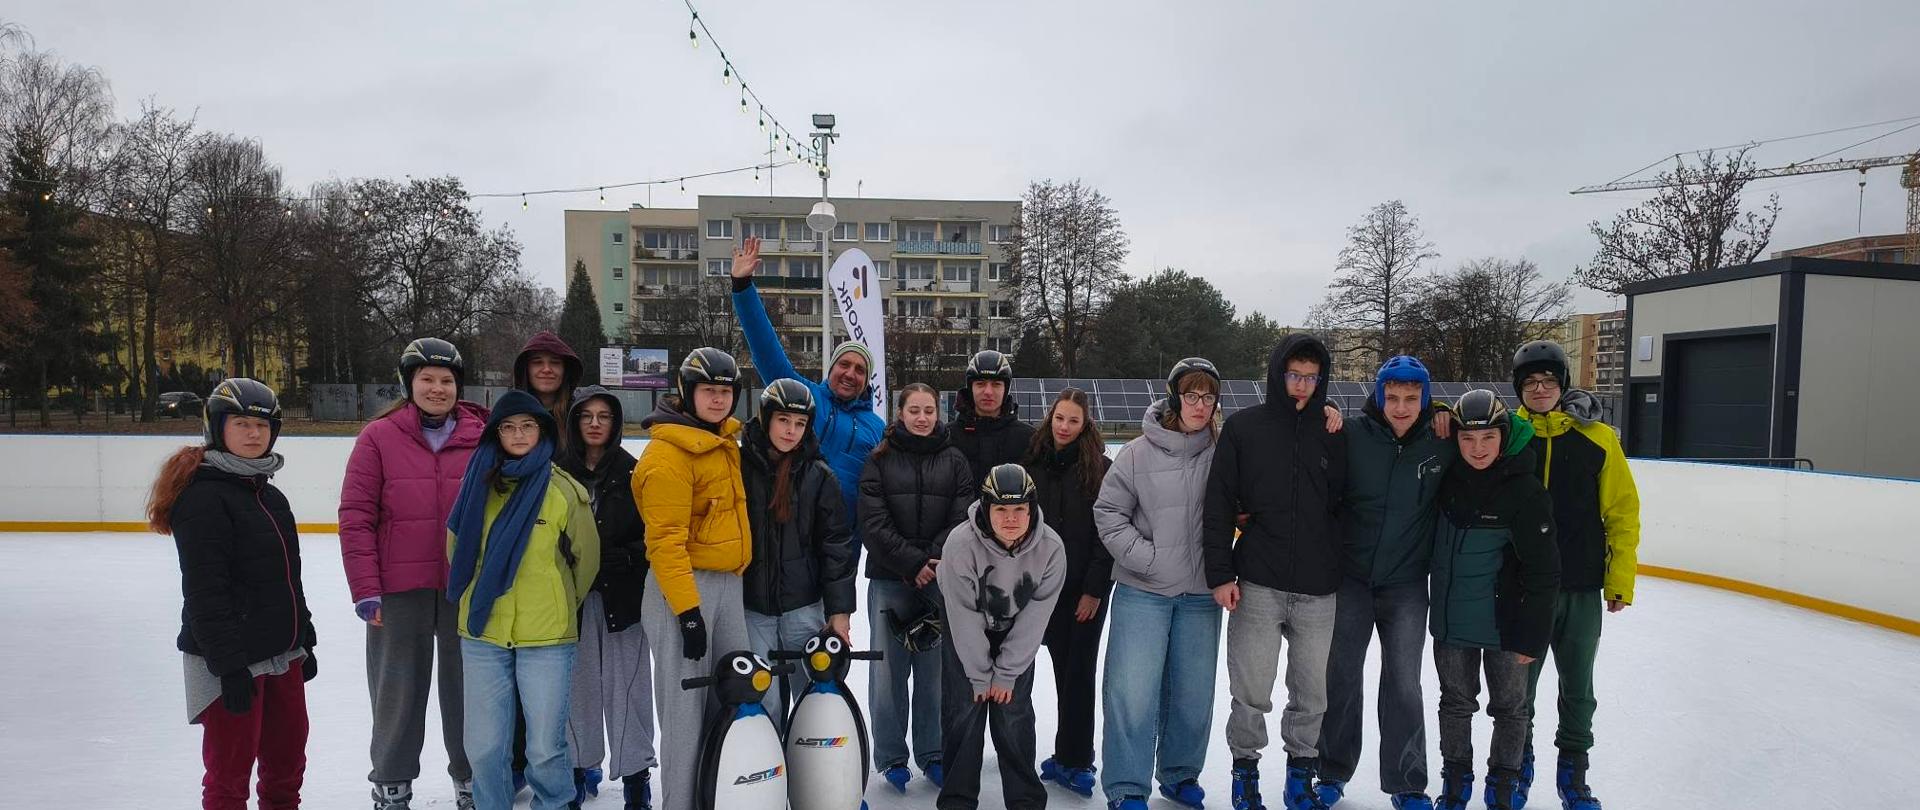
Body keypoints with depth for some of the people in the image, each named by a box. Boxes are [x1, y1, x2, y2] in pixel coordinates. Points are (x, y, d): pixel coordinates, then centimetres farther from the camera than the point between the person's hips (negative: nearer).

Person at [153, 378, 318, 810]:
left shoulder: (270, 495, 12)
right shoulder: (202, 495, -15)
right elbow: (205, 592, -20)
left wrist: (304, 642, 19)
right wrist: (229, 664, -22)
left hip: (281, 654, 8)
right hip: (231, 662, -8)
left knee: (288, 760, 18)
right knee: (229, 773, 2)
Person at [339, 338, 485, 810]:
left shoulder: (482, 438, 0)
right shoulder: (379, 437, -3)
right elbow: (355, 517, -4)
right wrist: (365, 590, -7)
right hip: (400, 590, -1)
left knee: (467, 687, 12)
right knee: (398, 689, 11)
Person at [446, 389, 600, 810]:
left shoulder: (565, 490, -5)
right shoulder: (478, 483, 2)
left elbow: (587, 559, 4)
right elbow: (456, 547, 15)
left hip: (546, 637, -2)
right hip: (482, 633, 3)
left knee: (546, 747, 3)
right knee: (484, 746, 9)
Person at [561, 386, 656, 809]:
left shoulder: (634, 473, 1)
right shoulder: (559, 473, 3)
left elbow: (656, 533, 1)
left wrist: (629, 557, -13)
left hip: (625, 595, -1)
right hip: (572, 596, 1)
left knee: (627, 686, 1)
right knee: (578, 684, 8)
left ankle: (635, 774, 13)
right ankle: (581, 765, 27)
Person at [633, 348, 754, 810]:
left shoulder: (726, 442, 13)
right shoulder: (668, 452, -14)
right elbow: (665, 539, -18)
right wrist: (687, 610, -21)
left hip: (727, 582, 8)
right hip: (683, 585, -8)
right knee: (686, 707, -3)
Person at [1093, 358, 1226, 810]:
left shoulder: (1221, 454, -1)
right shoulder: (1139, 453, -5)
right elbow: (1108, 511, -3)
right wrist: (1146, 557, -9)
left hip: (1201, 594, 2)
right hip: (1143, 591, -2)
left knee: (1192, 693, 12)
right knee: (1133, 692, -5)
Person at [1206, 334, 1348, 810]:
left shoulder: (1334, 434, 6)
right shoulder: (1243, 427, 0)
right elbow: (1219, 503, -1)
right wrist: (1220, 573, -5)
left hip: (1319, 591, 2)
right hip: (1256, 586, -2)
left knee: (1313, 695, 10)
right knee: (1251, 694, 4)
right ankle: (1245, 772, 25)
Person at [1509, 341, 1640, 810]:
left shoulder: (1597, 437, -2)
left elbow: (1623, 510, 0)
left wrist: (1621, 580, -2)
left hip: (1581, 590, 0)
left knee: (1578, 690, 13)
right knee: (1518, 687, 12)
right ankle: (1518, 766, 31)